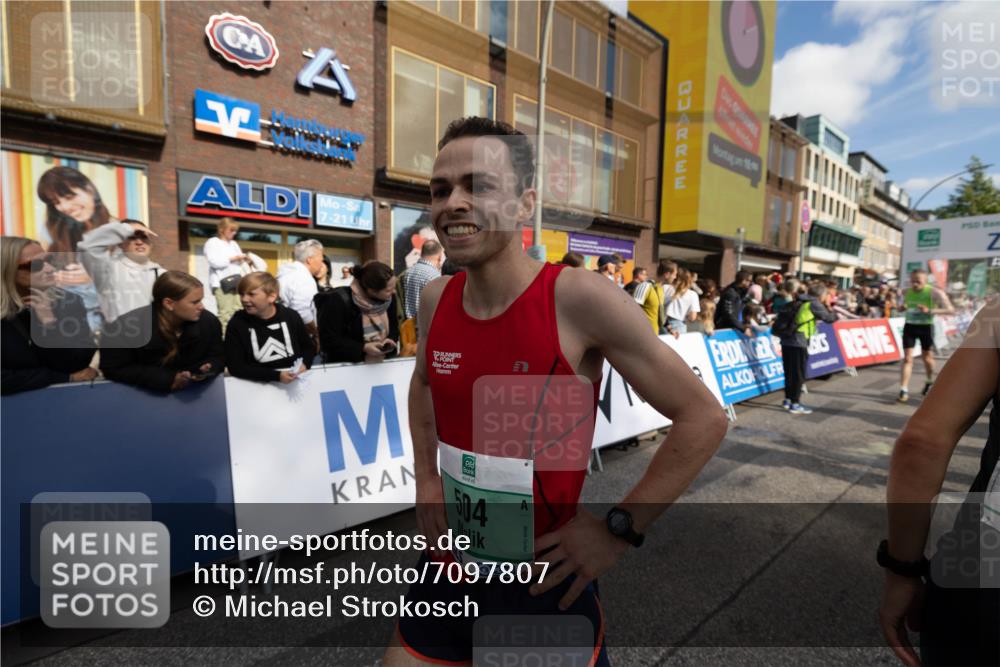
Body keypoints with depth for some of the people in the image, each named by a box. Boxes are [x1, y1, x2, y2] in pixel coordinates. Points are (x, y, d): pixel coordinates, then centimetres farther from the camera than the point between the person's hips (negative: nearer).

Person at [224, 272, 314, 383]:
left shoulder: (291, 316, 2)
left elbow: (309, 347, 13)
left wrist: (304, 364, -7)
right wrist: (276, 376, -18)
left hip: (297, 381, 1)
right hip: (259, 385, -1)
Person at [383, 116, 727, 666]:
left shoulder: (580, 299, -22)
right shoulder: (436, 299, -6)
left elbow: (703, 419, -14)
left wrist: (619, 528, -15)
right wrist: (425, 477, 5)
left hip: (546, 587, -4)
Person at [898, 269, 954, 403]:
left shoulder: (934, 293, -12)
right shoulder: (906, 292, 0)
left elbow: (950, 310, -14)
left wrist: (930, 311, -28)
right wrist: (903, 308, -7)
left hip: (926, 327, -2)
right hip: (909, 326, 2)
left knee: (927, 357, 12)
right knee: (907, 358, -4)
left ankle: (930, 381, 41)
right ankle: (904, 390, -6)